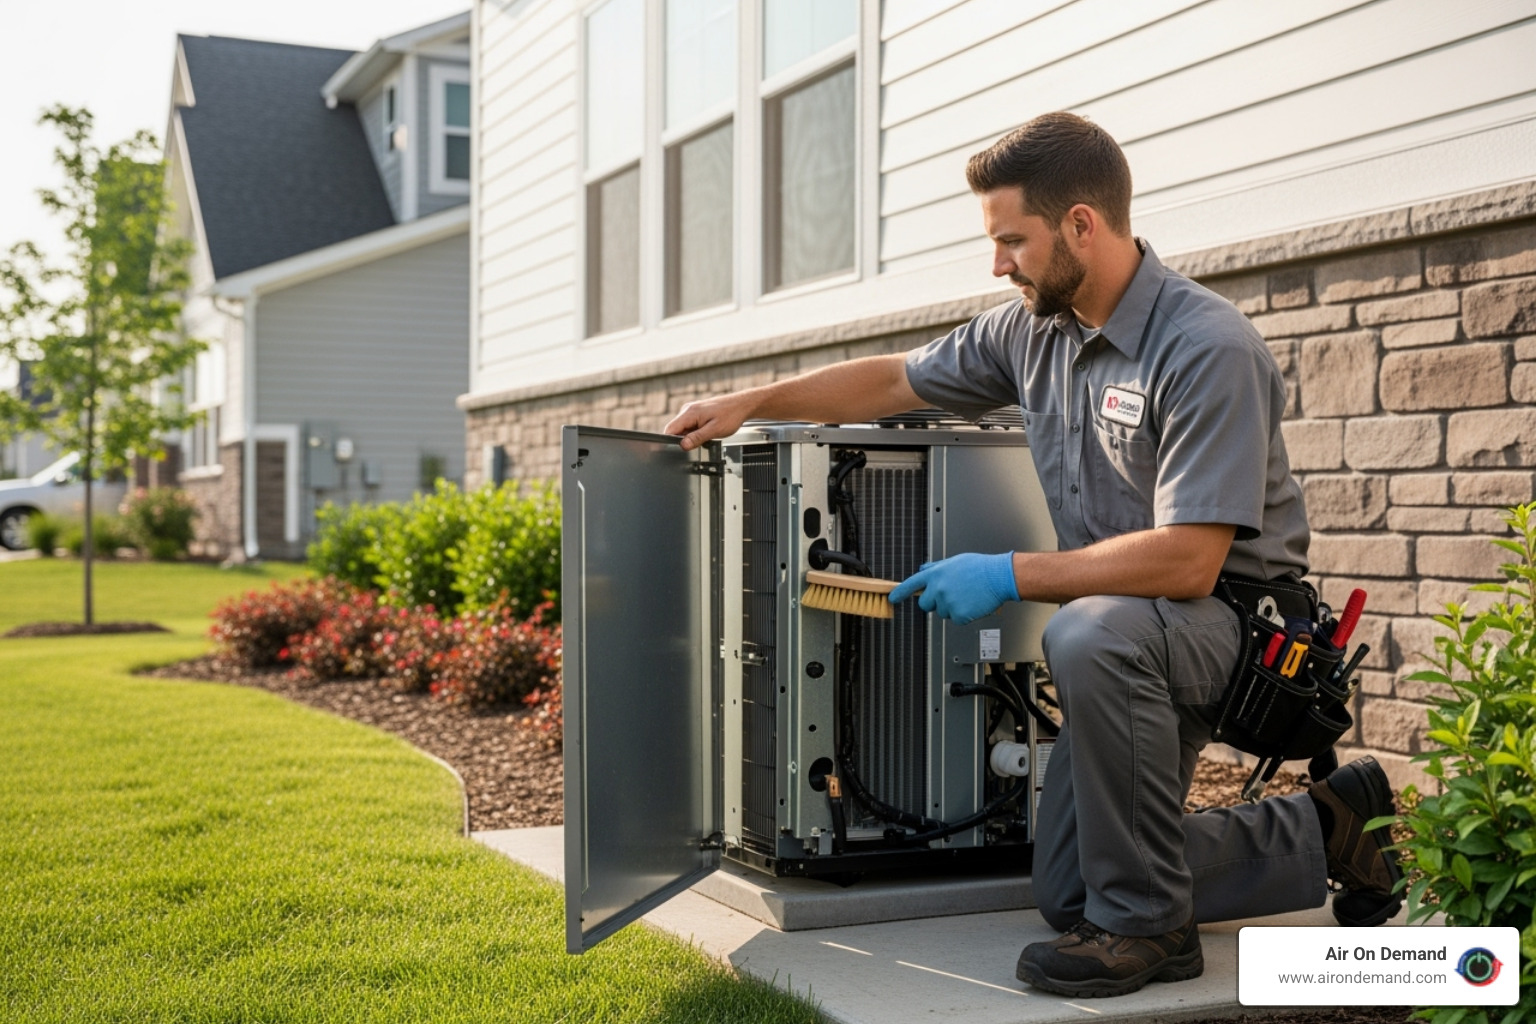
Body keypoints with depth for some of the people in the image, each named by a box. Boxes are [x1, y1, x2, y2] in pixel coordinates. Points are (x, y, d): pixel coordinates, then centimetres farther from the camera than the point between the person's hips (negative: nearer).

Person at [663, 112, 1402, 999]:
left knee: (1090, 634, -40)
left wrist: (1009, 576, -26)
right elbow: (895, 380, 14)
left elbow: (1187, 560, -30)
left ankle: (1147, 924, -21)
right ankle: (1321, 833, 20)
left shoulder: (1210, 350, -24)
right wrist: (749, 403, 8)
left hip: (1234, 612, -8)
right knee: (1068, 889, 4)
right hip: (1132, 645, 8)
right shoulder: (1032, 330, 1)